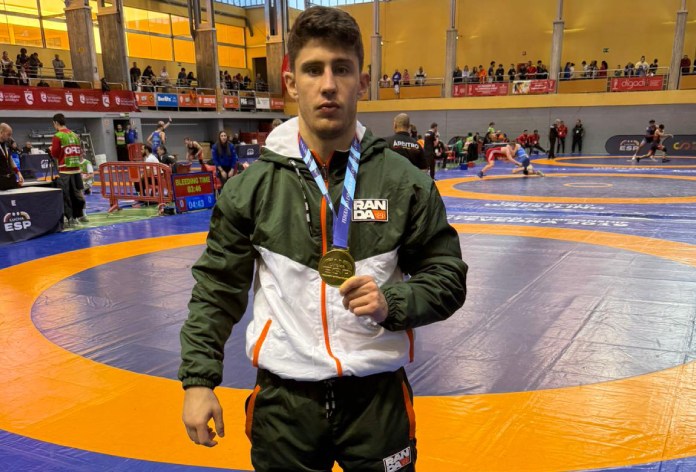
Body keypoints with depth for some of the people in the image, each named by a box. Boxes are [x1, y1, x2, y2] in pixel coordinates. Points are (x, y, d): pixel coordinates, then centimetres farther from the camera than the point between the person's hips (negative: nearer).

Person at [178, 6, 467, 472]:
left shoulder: (404, 181, -6)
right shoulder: (252, 186, -5)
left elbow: (448, 279, 0)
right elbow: (217, 290, 3)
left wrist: (392, 303, -17)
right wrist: (199, 380, 0)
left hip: (378, 395, 0)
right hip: (284, 400, 0)